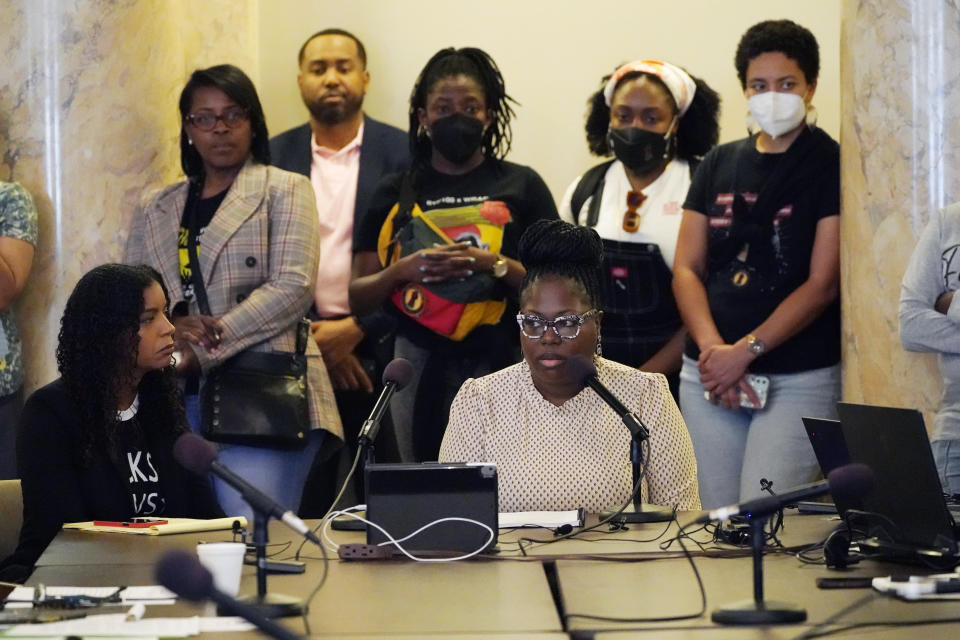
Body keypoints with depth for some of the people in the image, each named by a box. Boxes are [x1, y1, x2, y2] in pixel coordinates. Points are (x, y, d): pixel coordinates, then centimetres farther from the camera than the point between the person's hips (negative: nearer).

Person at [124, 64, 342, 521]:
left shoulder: (285, 191, 6)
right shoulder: (155, 211, 20)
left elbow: (292, 288, -6)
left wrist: (202, 350, -11)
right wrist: (172, 325, -11)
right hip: (176, 398, 4)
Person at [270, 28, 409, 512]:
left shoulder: (403, 154, 1)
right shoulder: (274, 157, 7)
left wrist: (356, 329, -10)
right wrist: (310, 337, -5)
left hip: (377, 345, -1)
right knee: (304, 497, 2)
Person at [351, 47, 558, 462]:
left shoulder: (521, 186, 8)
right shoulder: (396, 194, 13)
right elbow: (357, 297, 11)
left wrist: (494, 265, -13)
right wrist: (402, 271, -8)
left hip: (500, 363, -2)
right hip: (419, 364, 2)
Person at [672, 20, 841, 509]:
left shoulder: (831, 166, -2)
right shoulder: (719, 165, 12)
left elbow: (822, 283, -9)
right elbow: (686, 269, 8)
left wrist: (746, 350, -14)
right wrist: (712, 349, -8)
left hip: (798, 380, -5)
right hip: (709, 375, 5)